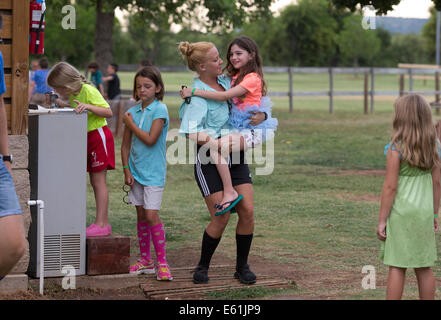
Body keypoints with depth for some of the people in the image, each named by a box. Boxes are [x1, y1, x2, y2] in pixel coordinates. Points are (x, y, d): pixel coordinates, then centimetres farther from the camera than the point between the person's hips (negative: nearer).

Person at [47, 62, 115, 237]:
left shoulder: (89, 91, -17)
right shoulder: (74, 93, 9)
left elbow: (108, 112, -19)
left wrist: (88, 106, -30)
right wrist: (63, 105, 10)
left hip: (98, 135, -9)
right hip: (86, 138, 9)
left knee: (98, 181, -9)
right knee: (95, 181, 8)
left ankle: (101, 224, -8)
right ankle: (103, 222, 10)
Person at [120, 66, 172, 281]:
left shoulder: (160, 110, -9)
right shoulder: (133, 112, 7)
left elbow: (150, 139, -19)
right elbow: (125, 145, 12)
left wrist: (131, 124, -9)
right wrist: (126, 170, 3)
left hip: (153, 172, -6)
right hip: (136, 170, 6)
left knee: (151, 215, -13)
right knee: (141, 215, 11)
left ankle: (162, 262, -7)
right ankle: (145, 260, 19)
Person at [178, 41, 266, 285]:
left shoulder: (226, 81, 7)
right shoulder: (196, 95, -15)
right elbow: (191, 132, -25)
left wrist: (260, 115, -1)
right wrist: (219, 144, -29)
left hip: (235, 158, 6)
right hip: (209, 162, -6)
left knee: (247, 211, -2)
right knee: (221, 217, -9)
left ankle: (242, 267, 14)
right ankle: (202, 267, 13)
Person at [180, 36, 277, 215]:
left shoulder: (253, 78, -11)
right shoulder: (235, 77, 18)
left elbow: (224, 96, -20)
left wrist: (194, 91, -21)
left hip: (252, 130, -10)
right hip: (238, 129, 10)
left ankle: (230, 192, -27)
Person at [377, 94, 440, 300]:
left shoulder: (396, 148, -13)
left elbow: (390, 187, -13)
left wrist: (382, 220, -8)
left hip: (401, 213, -5)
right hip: (424, 212, 5)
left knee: (397, 267, 0)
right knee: (424, 268, 11)